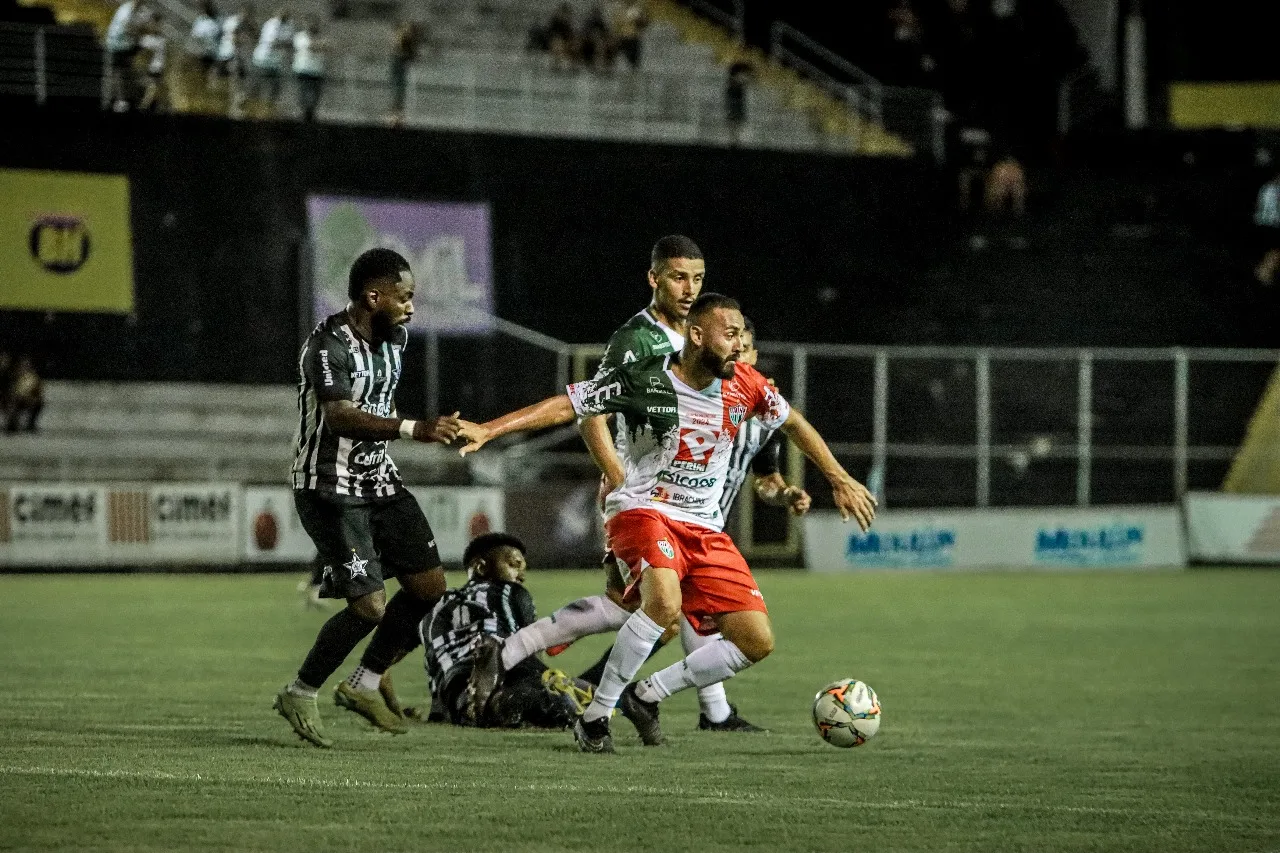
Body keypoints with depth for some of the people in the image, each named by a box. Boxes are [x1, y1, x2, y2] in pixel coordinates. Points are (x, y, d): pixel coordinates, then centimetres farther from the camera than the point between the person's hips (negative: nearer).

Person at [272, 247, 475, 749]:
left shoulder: (393, 337, 7)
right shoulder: (328, 347, -21)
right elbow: (340, 417, -34)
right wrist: (413, 430, -44)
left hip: (379, 481, 9)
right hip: (330, 488, -9)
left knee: (429, 586, 3)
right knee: (369, 606, -14)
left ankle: (363, 684, 17)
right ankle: (300, 695, 4)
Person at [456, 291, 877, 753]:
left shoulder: (745, 385, -1)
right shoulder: (643, 380, -14)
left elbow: (794, 423, 18)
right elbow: (565, 405, -12)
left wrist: (840, 480, 23)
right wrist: (488, 430, -21)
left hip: (705, 529, 6)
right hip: (643, 509, -6)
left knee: (757, 641, -4)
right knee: (665, 602, -36)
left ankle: (647, 695, 15)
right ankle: (594, 715, -21)